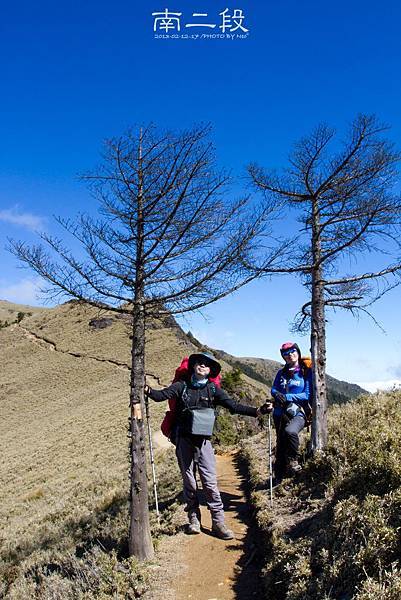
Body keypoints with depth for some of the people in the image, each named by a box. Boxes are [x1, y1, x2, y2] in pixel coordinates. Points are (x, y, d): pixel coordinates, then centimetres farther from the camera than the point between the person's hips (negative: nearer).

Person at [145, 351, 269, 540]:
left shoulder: (213, 390, 3)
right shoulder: (182, 386, 2)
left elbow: (234, 406, -2)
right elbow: (162, 395, -11)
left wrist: (257, 411, -12)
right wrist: (148, 390, -31)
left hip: (203, 440, 0)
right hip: (184, 440, 0)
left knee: (210, 481, -4)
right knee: (189, 480, 8)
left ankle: (218, 522, 4)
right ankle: (193, 518, 22)